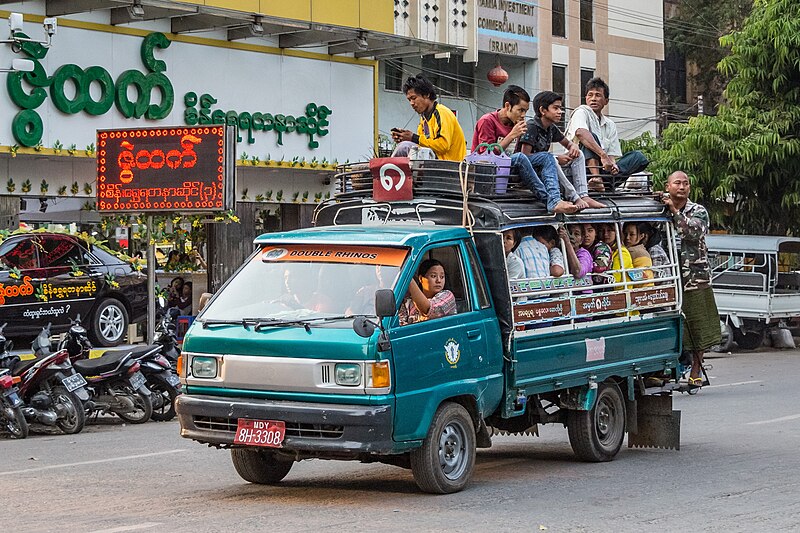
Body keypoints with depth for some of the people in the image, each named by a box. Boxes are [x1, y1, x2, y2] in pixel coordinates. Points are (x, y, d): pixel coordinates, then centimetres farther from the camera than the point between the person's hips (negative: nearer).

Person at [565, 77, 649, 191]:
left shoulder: (610, 125, 19)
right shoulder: (582, 112, 0)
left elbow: (612, 155, 12)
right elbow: (580, 133, -24)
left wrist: (612, 164, -15)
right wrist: (603, 155, -34)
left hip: (602, 167, 6)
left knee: (638, 157, -8)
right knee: (591, 136, -26)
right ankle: (595, 176, -46)